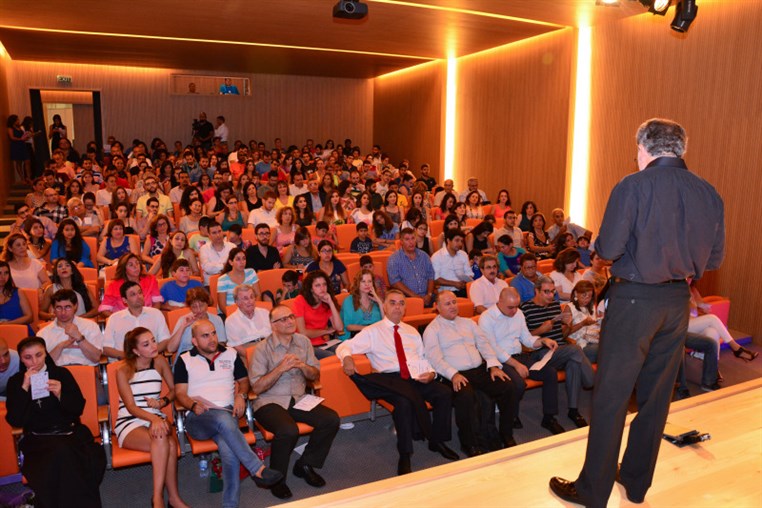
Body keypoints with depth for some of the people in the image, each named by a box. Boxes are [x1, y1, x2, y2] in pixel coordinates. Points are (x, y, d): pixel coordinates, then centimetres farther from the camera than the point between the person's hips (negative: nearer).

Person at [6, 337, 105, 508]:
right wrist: (24, 388, -9)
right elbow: (15, 421, -1)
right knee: (60, 452, -34)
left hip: (69, 433, 1)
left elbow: (78, 409, 5)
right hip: (37, 439, -1)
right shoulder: (15, 381, 9)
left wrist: (60, 395, -13)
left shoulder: (62, 373, 8)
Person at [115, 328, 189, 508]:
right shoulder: (123, 372, -4)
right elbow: (131, 407, -11)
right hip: (129, 424, -3)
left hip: (156, 420, 3)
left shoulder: (160, 362, 5)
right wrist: (153, 418, -29)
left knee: (168, 444, -34)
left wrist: (162, 402, -5)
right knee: (161, 440, -35)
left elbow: (173, 390, 18)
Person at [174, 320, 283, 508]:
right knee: (224, 419, -40)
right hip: (197, 418, -2)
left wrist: (241, 395, 0)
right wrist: (194, 405, -15)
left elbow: (244, 380, 23)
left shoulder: (230, 354, 18)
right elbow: (180, 393, 6)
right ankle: (258, 469, -39)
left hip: (227, 413, 2)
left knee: (229, 451, -34)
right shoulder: (185, 360, 12)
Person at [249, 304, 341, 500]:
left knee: (331, 419, -17)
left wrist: (303, 366, -11)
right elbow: (257, 387, -12)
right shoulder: (262, 348, -8)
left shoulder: (303, 341, 6)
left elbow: (316, 375, 11)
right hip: (270, 402, -5)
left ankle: (305, 465, 5)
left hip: (299, 399, 5)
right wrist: (281, 368, -20)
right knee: (289, 431, -34)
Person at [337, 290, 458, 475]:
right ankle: (405, 457, -18)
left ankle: (437, 441, 0)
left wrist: (431, 372, 2)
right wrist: (347, 357, -24)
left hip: (417, 377, 5)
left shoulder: (412, 331, 24)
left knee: (445, 393, -21)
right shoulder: (372, 332, 9)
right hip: (391, 379, -4)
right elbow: (344, 346, 0)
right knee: (404, 402, -36)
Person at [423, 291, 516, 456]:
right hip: (455, 376, -5)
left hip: (480, 370, 6)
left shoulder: (468, 323, 23)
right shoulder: (432, 330, 5)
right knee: (466, 396, -35)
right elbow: (434, 358, -7)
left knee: (508, 387, -17)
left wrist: (493, 365, -2)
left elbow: (484, 343, 15)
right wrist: (453, 375, -22)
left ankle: (507, 436, -1)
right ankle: (469, 444, -13)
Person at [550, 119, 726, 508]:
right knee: (656, 395, 16)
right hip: (678, 302, 6)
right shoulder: (709, 194, 4)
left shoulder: (633, 187, -12)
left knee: (611, 396, 3)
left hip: (634, 299, -6)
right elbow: (714, 258, 8)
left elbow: (607, 249, -15)